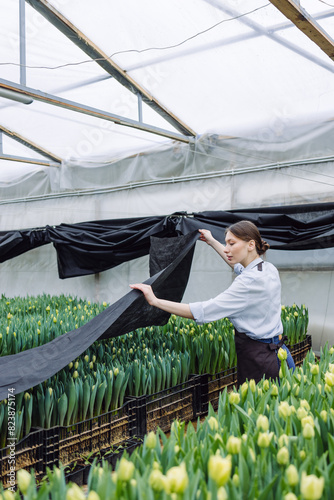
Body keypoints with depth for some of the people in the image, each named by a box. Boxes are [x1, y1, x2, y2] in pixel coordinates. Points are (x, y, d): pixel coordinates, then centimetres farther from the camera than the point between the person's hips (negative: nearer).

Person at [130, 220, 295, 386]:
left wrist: (155, 301, -24)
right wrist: (213, 242, 37)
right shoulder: (269, 269, 4)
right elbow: (239, 266, 30)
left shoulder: (251, 280, -24)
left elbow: (203, 311, -26)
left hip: (256, 359, -9)